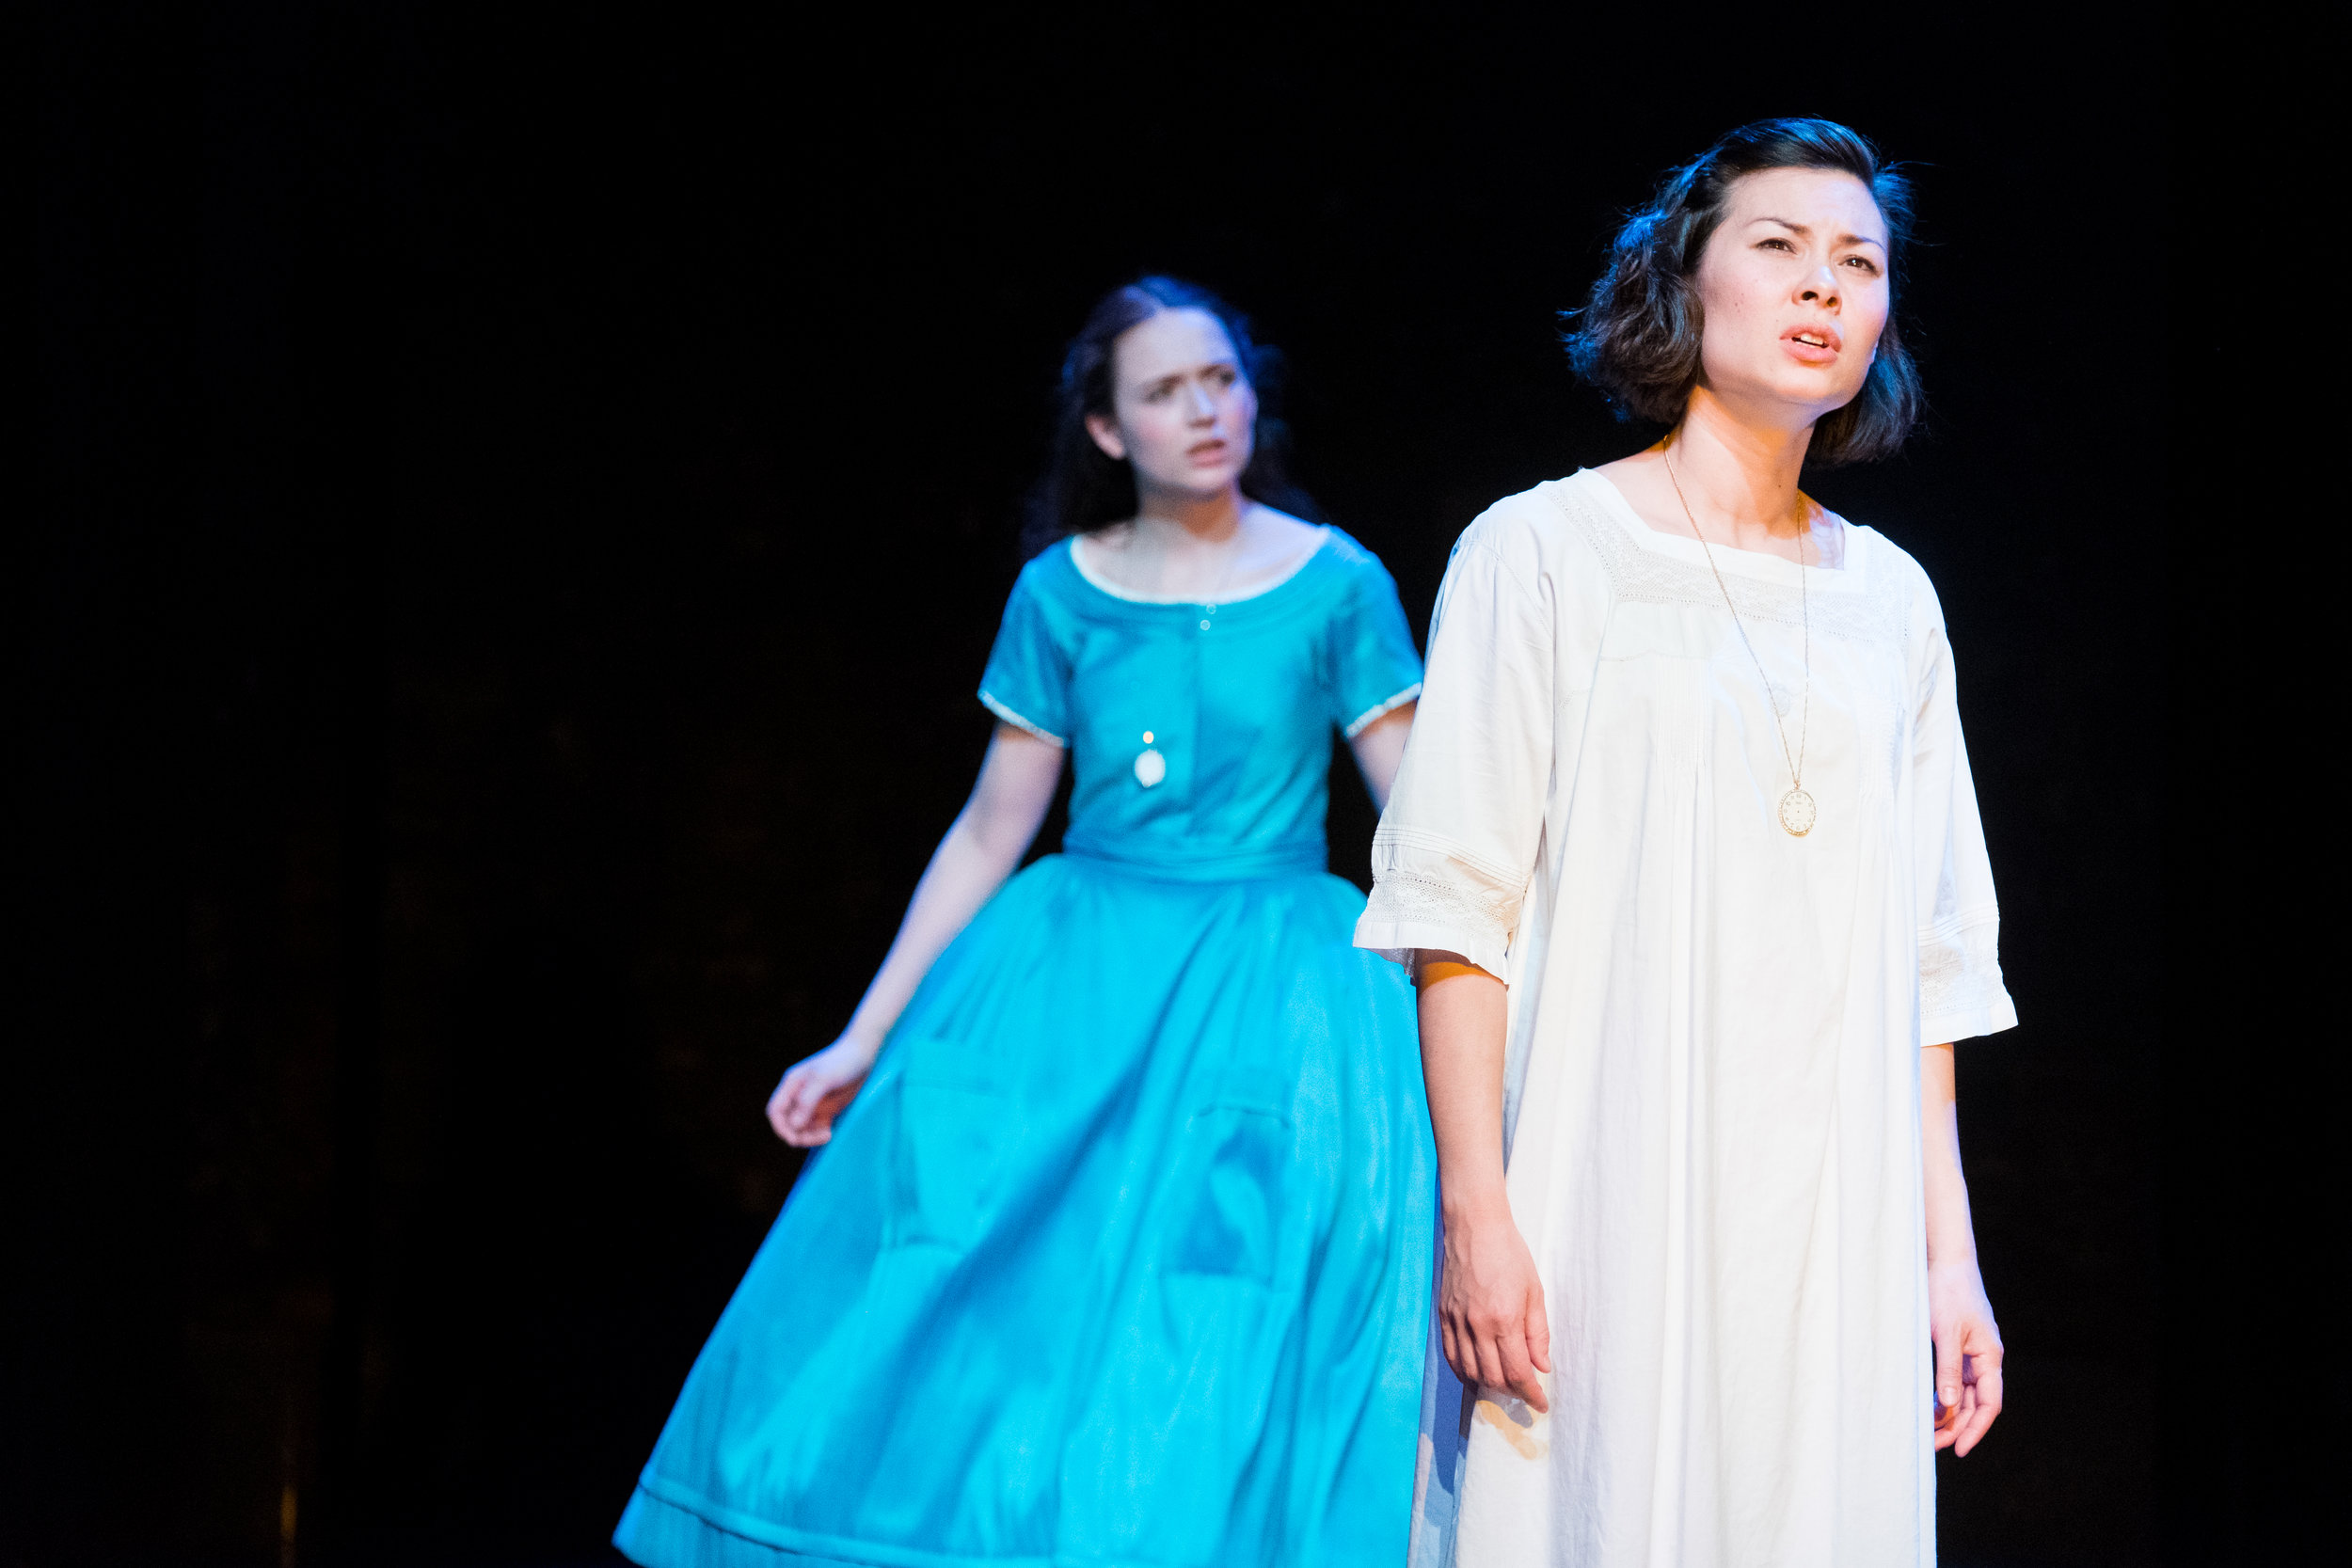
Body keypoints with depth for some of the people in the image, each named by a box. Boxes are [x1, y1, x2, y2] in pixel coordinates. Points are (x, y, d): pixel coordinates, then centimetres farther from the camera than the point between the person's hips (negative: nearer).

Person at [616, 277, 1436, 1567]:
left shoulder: (1336, 586, -1)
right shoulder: (1062, 593, 4)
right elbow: (988, 834, 8)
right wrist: (863, 1044, 6)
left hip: (1275, 988, -2)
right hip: (1073, 978, 2)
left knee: (1243, 1375, -7)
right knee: (989, 1332, -1)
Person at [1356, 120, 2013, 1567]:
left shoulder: (1892, 599, 13)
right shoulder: (1544, 552, 0)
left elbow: (1926, 959, 13)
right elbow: (1457, 904, -5)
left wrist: (1949, 1254, 8)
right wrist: (1477, 1216, -13)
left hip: (1837, 1226, 4)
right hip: (1601, 1205, -4)